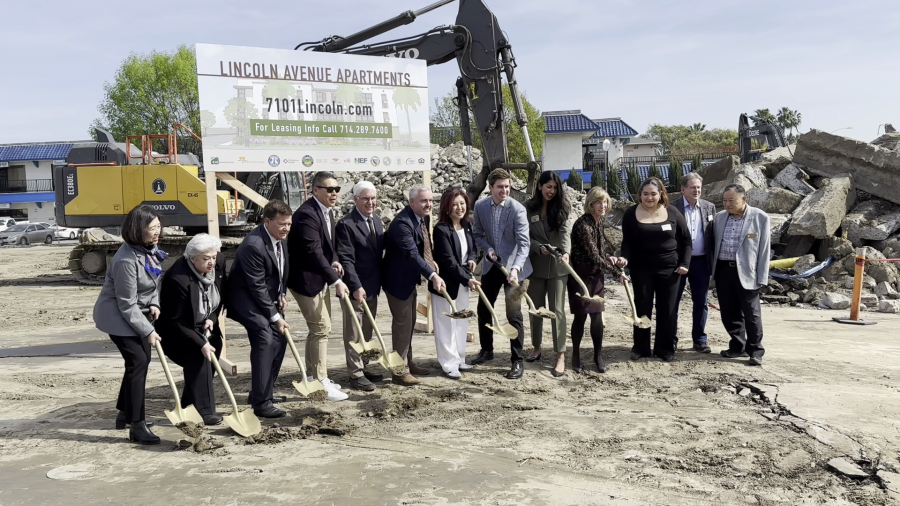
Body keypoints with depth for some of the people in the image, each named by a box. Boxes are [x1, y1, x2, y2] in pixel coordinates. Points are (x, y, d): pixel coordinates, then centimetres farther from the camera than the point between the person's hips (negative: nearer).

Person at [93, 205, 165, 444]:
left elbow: (154, 281, 14)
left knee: (142, 360, 16)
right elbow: (127, 305, -26)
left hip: (136, 313, 10)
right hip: (117, 316, -9)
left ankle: (125, 413, 34)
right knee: (138, 361, -15)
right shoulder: (126, 260, -29)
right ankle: (137, 426, -9)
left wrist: (154, 304, -4)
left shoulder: (150, 249, -1)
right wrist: (148, 331, -22)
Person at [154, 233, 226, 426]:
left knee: (210, 361, 6)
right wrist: (200, 343, -27)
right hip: (181, 330, -7)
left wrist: (213, 318, -10)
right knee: (198, 359, -19)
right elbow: (176, 321, -26)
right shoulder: (178, 279, -33)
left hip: (205, 326, 7)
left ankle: (188, 407, 25)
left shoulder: (219, 262, -15)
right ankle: (204, 412, -10)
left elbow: (223, 294, 4)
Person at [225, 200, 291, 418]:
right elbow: (257, 287, -26)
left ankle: (263, 391, 25)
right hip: (245, 297, -9)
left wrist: (281, 293, 2)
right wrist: (275, 317, -22)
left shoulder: (280, 238, -2)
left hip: (268, 296, 10)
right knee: (265, 337, -24)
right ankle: (261, 402, -21)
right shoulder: (253, 245, -29)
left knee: (279, 338, 11)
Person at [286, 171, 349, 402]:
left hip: (321, 278, 10)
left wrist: (334, 261, -3)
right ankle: (321, 382, 1)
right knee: (321, 328, -8)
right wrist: (336, 281, -27)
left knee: (319, 328, 16)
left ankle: (312, 376, 28)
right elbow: (314, 252, -27)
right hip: (306, 279, -10)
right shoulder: (307, 214, -23)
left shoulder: (327, 211, 8)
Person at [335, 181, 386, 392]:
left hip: (372, 287, 8)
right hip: (355, 289, -8)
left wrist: (378, 283, 10)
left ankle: (363, 368, 29)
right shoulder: (346, 224, -15)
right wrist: (356, 287, -26)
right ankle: (355, 375, 10)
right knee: (354, 333, 2)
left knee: (367, 332, 17)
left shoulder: (376, 220, 10)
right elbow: (346, 259, -19)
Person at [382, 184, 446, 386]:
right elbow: (412, 253, -36)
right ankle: (400, 371, 7)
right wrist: (432, 275, -43)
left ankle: (408, 363, 31)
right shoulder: (402, 223, -28)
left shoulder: (423, 218, 2)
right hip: (398, 279, -9)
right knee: (402, 323, -3)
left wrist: (431, 261, -3)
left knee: (410, 322, 18)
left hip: (410, 278, 9)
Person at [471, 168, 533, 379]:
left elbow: (524, 242, -23)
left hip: (512, 266, -5)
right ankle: (486, 350, 35)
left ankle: (518, 360, 6)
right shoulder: (480, 206, -5)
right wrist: (488, 249, -12)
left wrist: (515, 268, -36)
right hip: (491, 265, 5)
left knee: (513, 313, -7)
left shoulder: (517, 209, -18)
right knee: (483, 308, 14)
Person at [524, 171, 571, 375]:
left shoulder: (560, 208, -1)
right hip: (535, 265, 1)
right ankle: (536, 348, 29)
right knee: (536, 309, 12)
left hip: (557, 266, -1)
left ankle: (561, 356, 1)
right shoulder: (528, 208, -2)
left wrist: (566, 252, -32)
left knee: (557, 310, -1)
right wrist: (540, 248, -21)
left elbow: (564, 232, -14)